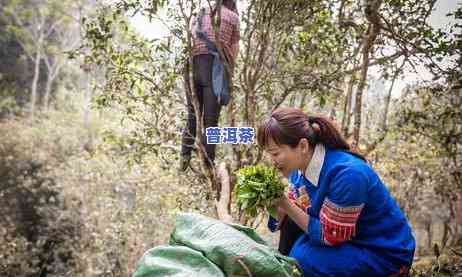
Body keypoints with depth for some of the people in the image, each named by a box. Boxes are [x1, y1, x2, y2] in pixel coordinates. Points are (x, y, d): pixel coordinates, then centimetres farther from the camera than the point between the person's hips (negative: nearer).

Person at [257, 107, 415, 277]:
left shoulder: (347, 173, -30)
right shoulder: (301, 166, -7)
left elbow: (329, 236, -23)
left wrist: (285, 204, -24)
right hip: (346, 241, 8)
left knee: (305, 259, -24)